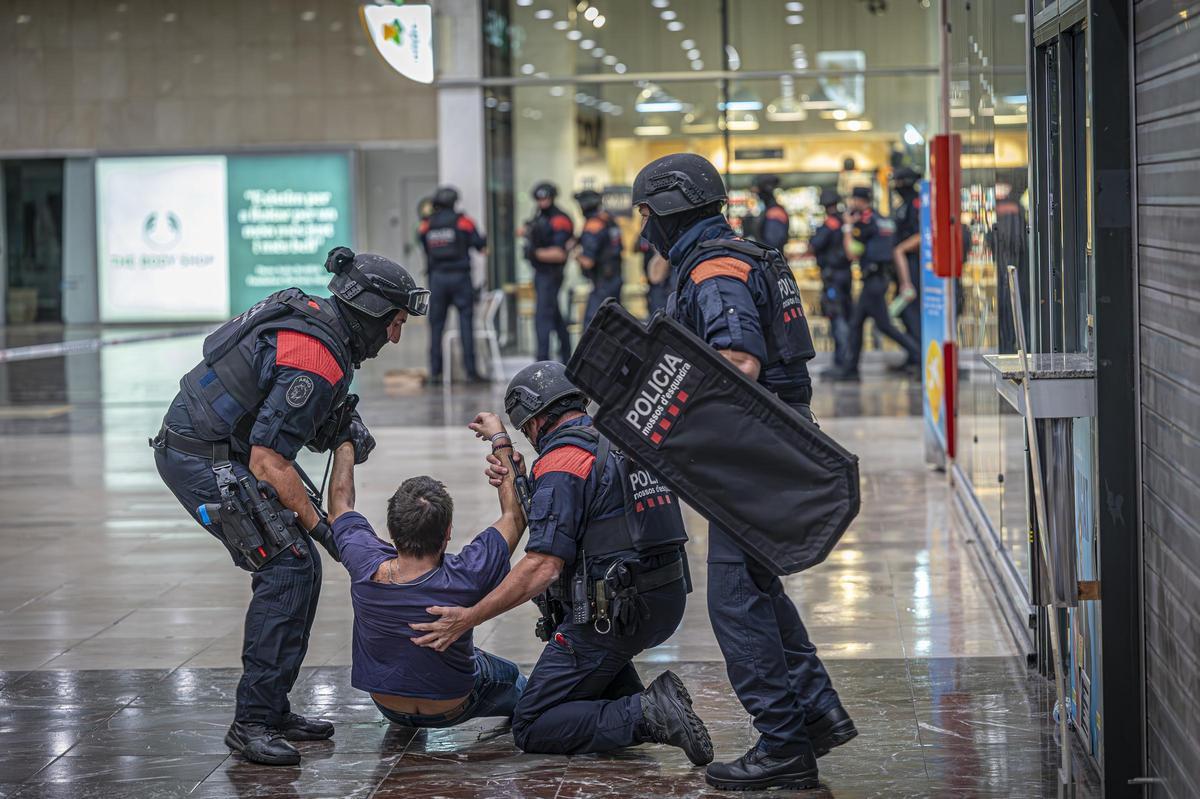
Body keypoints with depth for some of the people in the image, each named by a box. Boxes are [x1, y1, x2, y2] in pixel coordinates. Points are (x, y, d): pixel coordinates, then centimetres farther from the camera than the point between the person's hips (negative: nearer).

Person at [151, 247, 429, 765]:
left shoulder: (309, 316, 7)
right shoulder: (316, 361, -24)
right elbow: (268, 460, -25)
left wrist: (342, 422, 9)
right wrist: (322, 527, -18)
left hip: (202, 447, 10)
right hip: (206, 461, -10)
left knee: (297, 567, 10)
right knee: (287, 568, -14)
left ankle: (271, 709, 14)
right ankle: (252, 723, -12)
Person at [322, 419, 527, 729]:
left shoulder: (367, 568, -30)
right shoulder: (463, 578, -37)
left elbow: (340, 503, -8)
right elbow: (515, 516, -19)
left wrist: (345, 443, 6)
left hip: (388, 708, 2)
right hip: (452, 709, -2)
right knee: (509, 675, 29)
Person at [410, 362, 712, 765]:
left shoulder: (560, 463, -13)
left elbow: (543, 567, -21)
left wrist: (467, 618, -17)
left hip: (611, 617, -9)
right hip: (667, 602, 9)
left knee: (532, 729, 1)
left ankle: (644, 716, -18)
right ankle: (632, 698, 17)